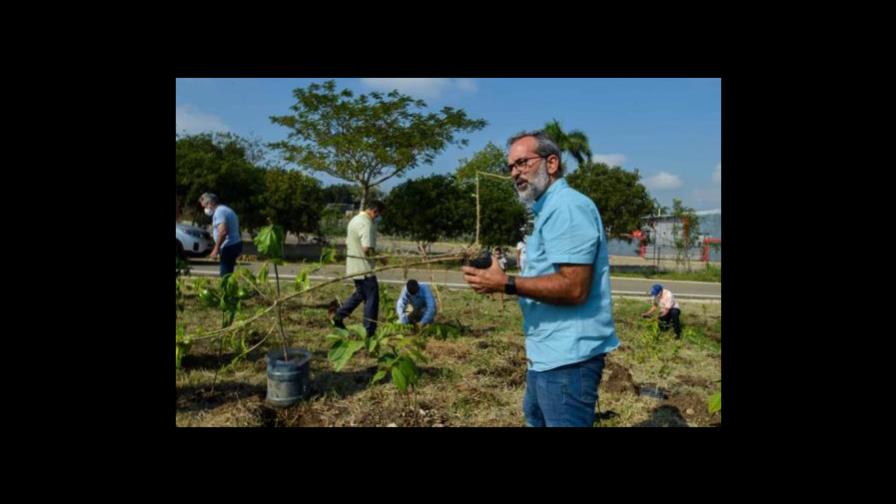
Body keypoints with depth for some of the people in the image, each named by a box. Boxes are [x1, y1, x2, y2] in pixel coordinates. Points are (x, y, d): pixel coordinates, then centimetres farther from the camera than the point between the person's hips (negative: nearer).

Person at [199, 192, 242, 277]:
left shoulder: (219, 212, -11)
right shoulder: (225, 209, 20)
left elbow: (223, 232, -23)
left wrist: (216, 249, -19)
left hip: (229, 247, -10)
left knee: (225, 275, -9)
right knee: (227, 275, 13)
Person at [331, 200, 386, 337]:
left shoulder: (355, 219, 13)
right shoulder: (367, 224, -20)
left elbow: (347, 242, 21)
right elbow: (367, 249, -27)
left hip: (354, 266, 10)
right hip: (364, 268, -10)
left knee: (360, 294, 24)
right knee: (372, 298, -1)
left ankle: (338, 316, 23)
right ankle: (369, 332, 4)